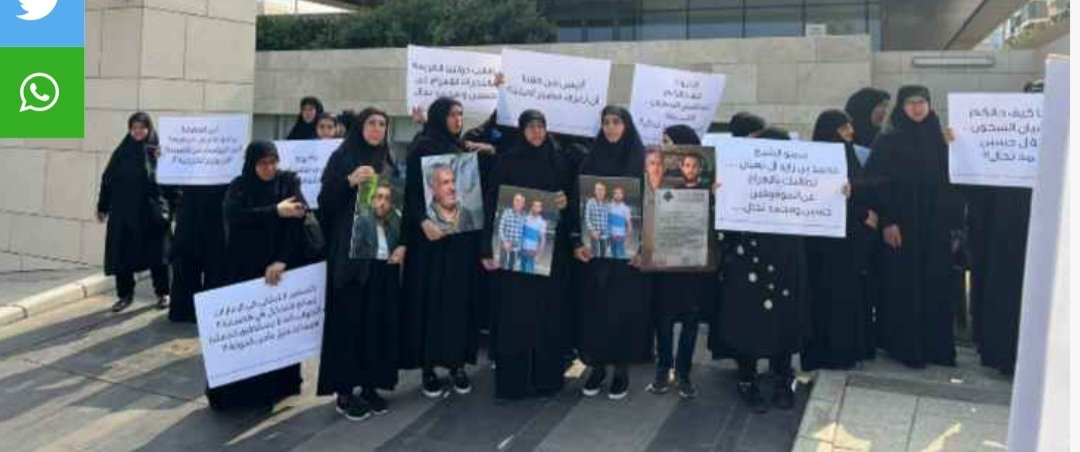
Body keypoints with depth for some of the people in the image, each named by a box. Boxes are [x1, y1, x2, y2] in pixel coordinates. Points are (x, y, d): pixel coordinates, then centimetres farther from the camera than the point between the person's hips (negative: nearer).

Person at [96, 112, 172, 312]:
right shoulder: (122, 152, 7)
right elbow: (107, 179, 10)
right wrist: (102, 206, 8)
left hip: (151, 212, -3)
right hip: (123, 211, 3)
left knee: (156, 254, 4)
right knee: (122, 254, 4)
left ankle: (163, 293, 17)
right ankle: (125, 294, 16)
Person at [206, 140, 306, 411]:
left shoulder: (288, 182, 2)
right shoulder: (239, 187, 2)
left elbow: (298, 219, -11)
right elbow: (235, 216, -17)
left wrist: (282, 259, -20)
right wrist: (275, 211, -21)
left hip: (281, 266, 0)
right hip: (245, 269, 0)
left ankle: (279, 386, 14)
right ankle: (237, 389, 6)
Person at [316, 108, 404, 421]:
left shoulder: (389, 163, 14)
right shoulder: (342, 158, 0)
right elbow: (324, 202, -6)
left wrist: (402, 244, 4)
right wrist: (350, 181, -21)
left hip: (384, 256, 5)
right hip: (350, 253, -5)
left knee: (381, 321, 5)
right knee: (349, 320, -3)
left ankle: (371, 385, 15)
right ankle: (344, 391, 4)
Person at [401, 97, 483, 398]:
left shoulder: (462, 148, 13)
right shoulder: (422, 147, -4)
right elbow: (412, 189, -11)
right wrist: (423, 221, -24)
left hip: (463, 233, 6)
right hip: (433, 233, -5)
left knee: (460, 298, 6)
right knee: (432, 299, -1)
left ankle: (457, 362, 13)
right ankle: (428, 367, 7)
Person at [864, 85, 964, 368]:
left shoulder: (939, 140, 10)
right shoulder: (887, 141, -4)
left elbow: (949, 182, 11)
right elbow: (877, 182, -10)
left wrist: (954, 222, 6)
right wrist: (886, 221, -17)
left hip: (935, 224, 5)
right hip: (901, 223, -5)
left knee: (936, 287, 7)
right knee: (902, 287, -1)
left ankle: (936, 347, 16)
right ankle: (904, 347, 8)